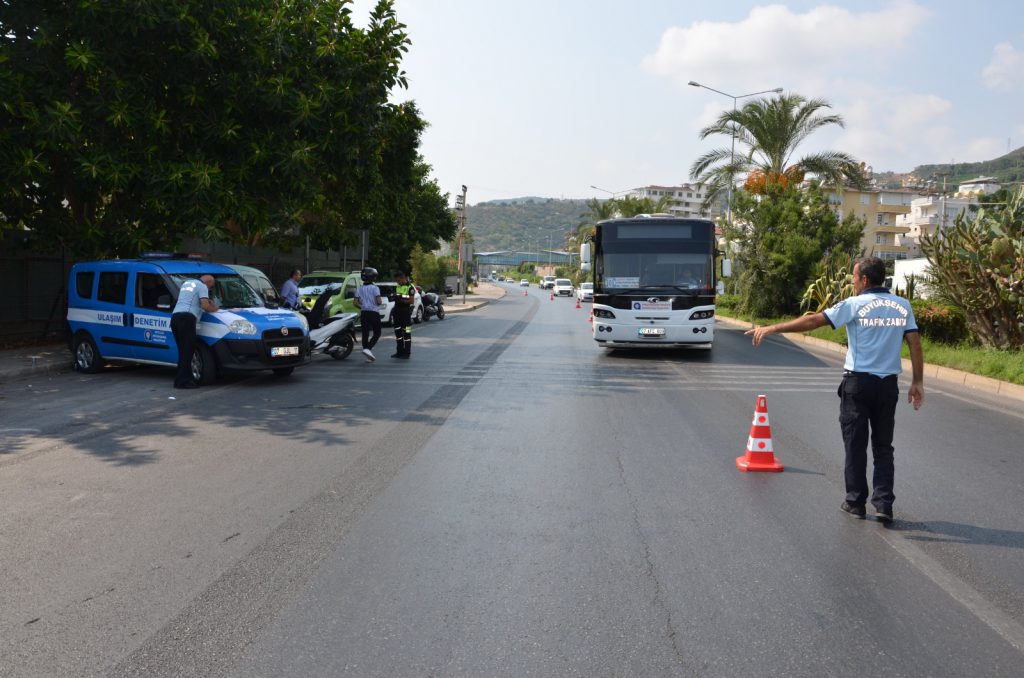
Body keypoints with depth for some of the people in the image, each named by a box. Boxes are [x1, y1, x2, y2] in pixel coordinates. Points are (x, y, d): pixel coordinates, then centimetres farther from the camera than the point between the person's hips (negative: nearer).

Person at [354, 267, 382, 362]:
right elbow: (378, 302, -17)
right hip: (374, 313, -4)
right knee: (377, 333, 7)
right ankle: (368, 349, -15)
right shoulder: (375, 288, -10)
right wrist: (378, 303, 6)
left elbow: (355, 303, -1)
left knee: (365, 334, 6)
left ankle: (369, 356, 5)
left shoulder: (359, 289, 4)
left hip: (364, 313, 4)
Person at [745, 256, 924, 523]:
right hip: (888, 384, 4)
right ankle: (884, 504, 6)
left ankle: (856, 502, 13)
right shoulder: (902, 306, 4)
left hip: (858, 383, -3)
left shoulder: (855, 305, -8)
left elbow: (813, 321, -11)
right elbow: (915, 343, 1)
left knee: (855, 445, 7)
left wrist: (771, 328, -8)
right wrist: (917, 382, 7)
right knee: (883, 447, 11)